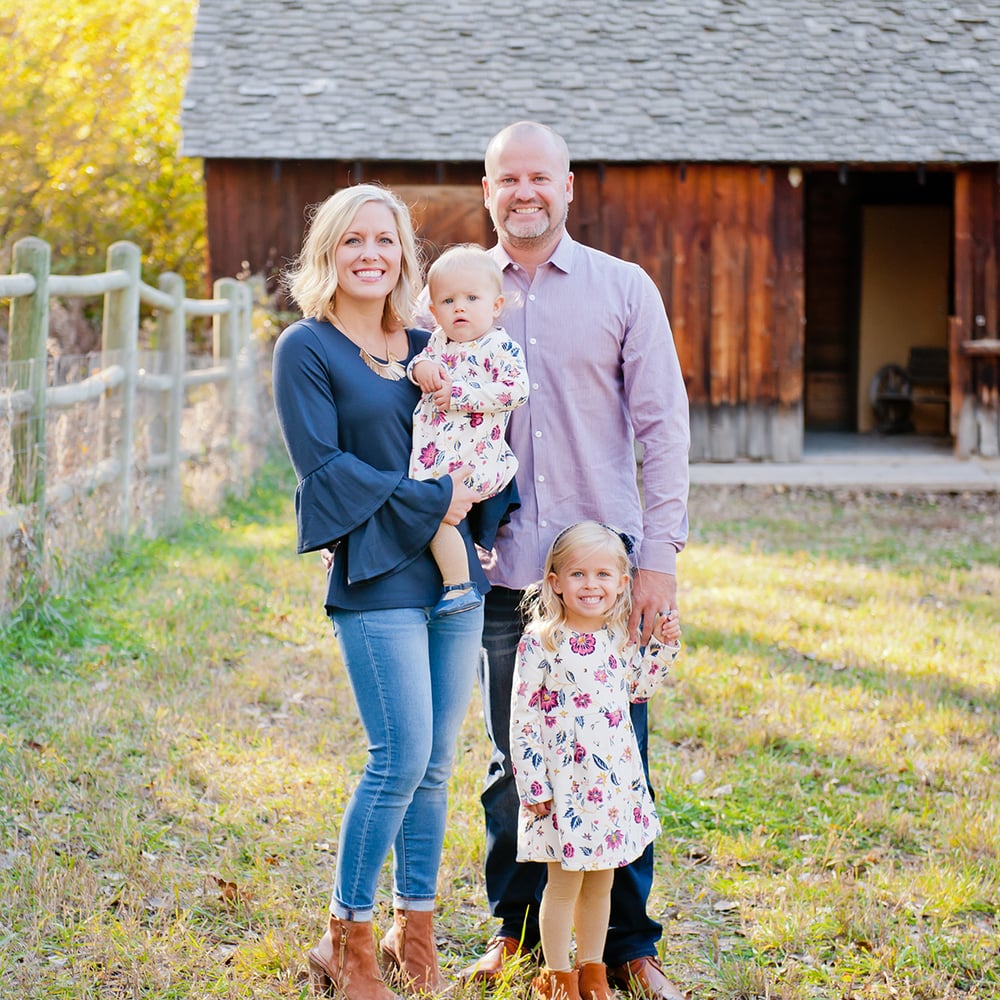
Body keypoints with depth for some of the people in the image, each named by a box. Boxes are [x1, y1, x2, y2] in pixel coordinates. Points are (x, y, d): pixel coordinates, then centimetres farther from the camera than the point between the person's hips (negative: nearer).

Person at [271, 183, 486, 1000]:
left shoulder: (428, 348, 14)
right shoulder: (306, 350, -2)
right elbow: (323, 464, -9)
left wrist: (475, 491, -2)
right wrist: (428, 502, -13)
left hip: (453, 575, 6)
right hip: (376, 578, -6)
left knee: (436, 764, 8)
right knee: (402, 758, -10)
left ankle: (415, 932, 20)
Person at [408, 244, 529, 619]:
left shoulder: (501, 346, -8)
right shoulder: (438, 341, 15)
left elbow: (516, 389, -16)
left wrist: (459, 394, -18)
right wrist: (421, 366, -2)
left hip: (472, 459, -9)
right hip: (432, 456, 9)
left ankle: (459, 585, -12)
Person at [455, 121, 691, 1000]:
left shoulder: (624, 289, 3)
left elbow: (663, 428, 1)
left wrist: (660, 553, -6)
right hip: (503, 568, 1)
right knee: (512, 763, 8)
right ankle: (514, 928, 23)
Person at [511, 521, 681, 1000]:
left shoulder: (619, 638, 4)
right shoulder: (540, 643, -13)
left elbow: (637, 688, 22)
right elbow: (522, 717, -11)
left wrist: (663, 645, 8)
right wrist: (532, 783, -13)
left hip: (616, 780, 5)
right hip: (565, 782, -5)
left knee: (600, 883, 15)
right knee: (563, 884, 4)